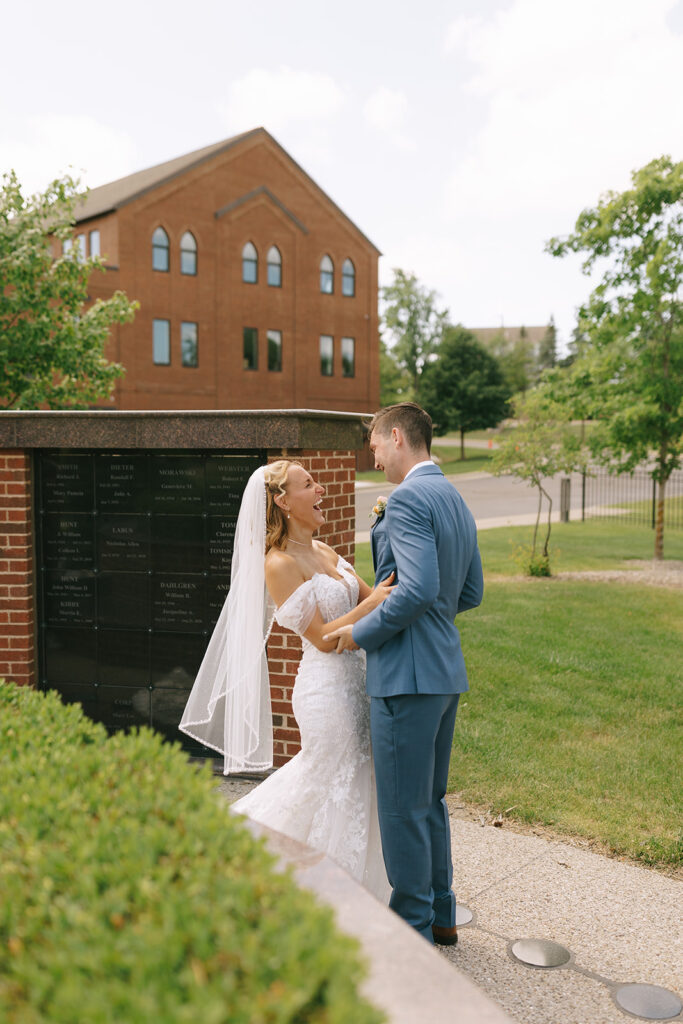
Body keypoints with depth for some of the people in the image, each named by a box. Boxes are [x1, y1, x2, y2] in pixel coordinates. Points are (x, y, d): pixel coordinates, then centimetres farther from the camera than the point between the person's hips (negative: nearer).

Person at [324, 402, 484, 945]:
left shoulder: (408, 499, -16)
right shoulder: (456, 501, 14)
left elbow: (418, 588, -26)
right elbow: (471, 593, 18)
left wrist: (362, 631, -14)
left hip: (406, 675, -10)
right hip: (446, 670, 10)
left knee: (402, 808, 4)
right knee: (430, 799, 21)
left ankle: (413, 930, 19)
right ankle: (440, 914, 34)